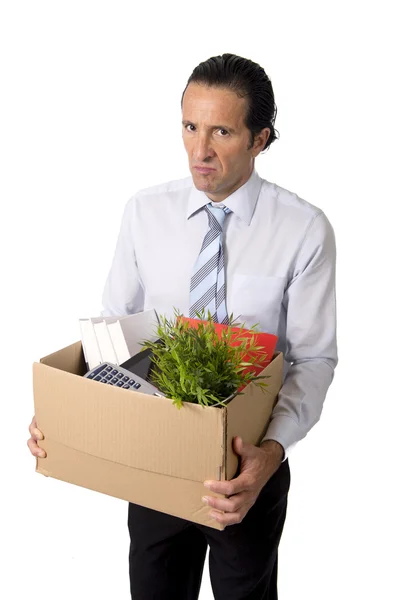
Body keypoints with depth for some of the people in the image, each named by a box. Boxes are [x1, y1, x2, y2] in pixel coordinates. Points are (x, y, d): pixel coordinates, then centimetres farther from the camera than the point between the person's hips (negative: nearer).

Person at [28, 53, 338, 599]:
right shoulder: (145, 212, -7)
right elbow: (113, 324, -1)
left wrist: (272, 451, -29)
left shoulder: (304, 230, -15)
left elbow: (315, 359, -13)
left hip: (248, 463, -1)